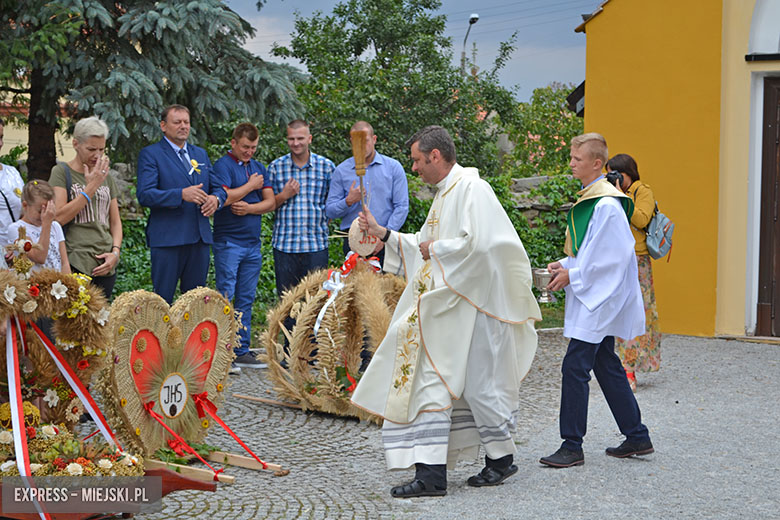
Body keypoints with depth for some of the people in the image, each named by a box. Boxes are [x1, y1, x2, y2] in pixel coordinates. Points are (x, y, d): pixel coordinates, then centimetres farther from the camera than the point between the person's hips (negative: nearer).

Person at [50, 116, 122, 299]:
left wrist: (115, 252, 1)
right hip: (75, 262, -5)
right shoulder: (62, 172, 0)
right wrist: (91, 186, -11)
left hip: (105, 264, 5)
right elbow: (59, 217, -12)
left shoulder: (106, 176, 16)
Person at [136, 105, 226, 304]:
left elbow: (218, 188, 19)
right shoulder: (150, 154, -1)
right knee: (163, 301, -3)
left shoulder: (200, 154, 19)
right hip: (167, 239, -6)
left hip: (200, 237, 6)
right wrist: (181, 195, -24)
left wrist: (215, 199, -6)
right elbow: (144, 194, -12)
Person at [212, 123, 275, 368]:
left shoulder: (259, 168, 16)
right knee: (225, 297, -7)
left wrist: (249, 208, -10)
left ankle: (242, 351, 12)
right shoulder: (223, 165, -5)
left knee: (246, 300, 8)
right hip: (228, 242, -6)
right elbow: (223, 198, -19)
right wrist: (251, 186, -8)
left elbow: (270, 202, 8)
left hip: (253, 243, 6)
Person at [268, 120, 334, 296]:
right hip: (284, 244, 0)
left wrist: (323, 221, 2)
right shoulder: (276, 167, 5)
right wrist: (284, 195, -7)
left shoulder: (326, 166, 4)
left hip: (317, 245, 0)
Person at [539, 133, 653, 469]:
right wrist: (565, 264, 7)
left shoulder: (607, 205, -18)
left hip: (598, 300, -10)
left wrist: (572, 275, -16)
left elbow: (609, 256, -21)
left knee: (575, 367, -9)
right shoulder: (589, 199, 14)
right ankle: (637, 437, 22)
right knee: (607, 368, 14)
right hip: (594, 299, 10)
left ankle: (572, 446, -2)